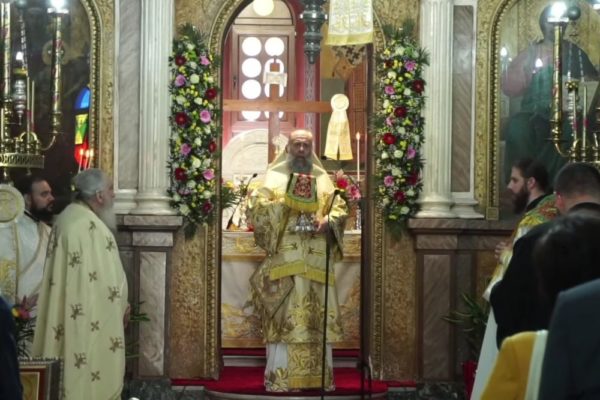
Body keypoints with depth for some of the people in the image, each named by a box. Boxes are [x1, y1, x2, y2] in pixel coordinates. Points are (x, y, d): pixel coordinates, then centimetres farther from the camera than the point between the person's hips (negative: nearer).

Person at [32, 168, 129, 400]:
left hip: (65, 318, 9)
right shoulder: (91, 227, -20)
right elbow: (105, 276, -18)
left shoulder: (65, 219, 10)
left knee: (71, 373, 12)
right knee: (90, 377, -2)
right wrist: (121, 305, -1)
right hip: (90, 319, -9)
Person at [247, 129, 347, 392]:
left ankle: (319, 375, 6)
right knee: (283, 317, -9)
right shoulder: (275, 176, 8)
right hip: (284, 258, -3)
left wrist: (327, 222, -9)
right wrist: (284, 204, -15)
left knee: (318, 317, 1)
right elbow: (256, 206, -3)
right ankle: (279, 377, -8)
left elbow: (339, 209, 11)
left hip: (316, 260, 3)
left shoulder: (322, 179, 17)